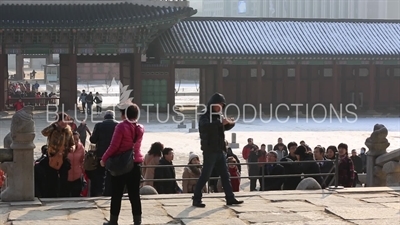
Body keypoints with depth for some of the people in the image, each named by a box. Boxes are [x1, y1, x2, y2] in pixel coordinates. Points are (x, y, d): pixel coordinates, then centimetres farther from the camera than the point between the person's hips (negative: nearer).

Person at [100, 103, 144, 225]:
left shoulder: (121, 126, -13)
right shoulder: (140, 128, 4)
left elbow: (114, 146, -14)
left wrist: (104, 159, -2)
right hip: (136, 163, 5)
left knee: (116, 194, 4)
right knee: (134, 194, 7)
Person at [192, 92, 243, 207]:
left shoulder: (219, 117, 13)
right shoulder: (205, 117, -9)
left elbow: (226, 127, 23)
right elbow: (206, 126, -30)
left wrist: (230, 123, -1)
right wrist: (221, 122, -37)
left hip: (219, 151, 8)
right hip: (209, 151, -8)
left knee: (225, 175, 9)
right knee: (205, 175, -8)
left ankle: (230, 198, 14)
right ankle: (196, 199, -4)